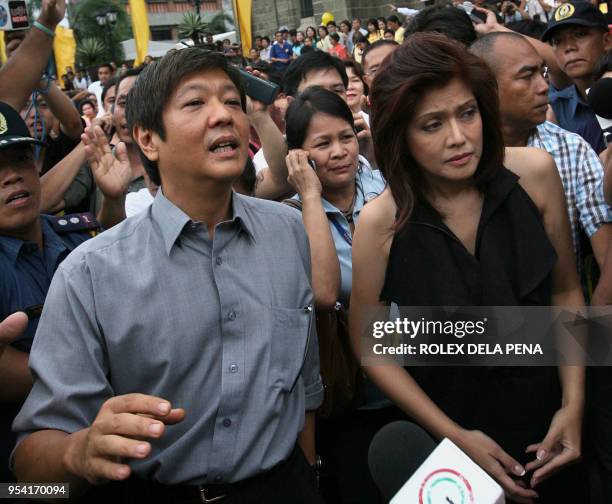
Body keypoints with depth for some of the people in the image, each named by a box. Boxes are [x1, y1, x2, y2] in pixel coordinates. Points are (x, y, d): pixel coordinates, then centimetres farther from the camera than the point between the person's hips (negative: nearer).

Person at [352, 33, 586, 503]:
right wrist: (455, 436, -12)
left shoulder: (535, 174, -15)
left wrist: (573, 404, -8)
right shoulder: (381, 223, -20)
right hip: (447, 441, -2)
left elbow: (566, 291, -2)